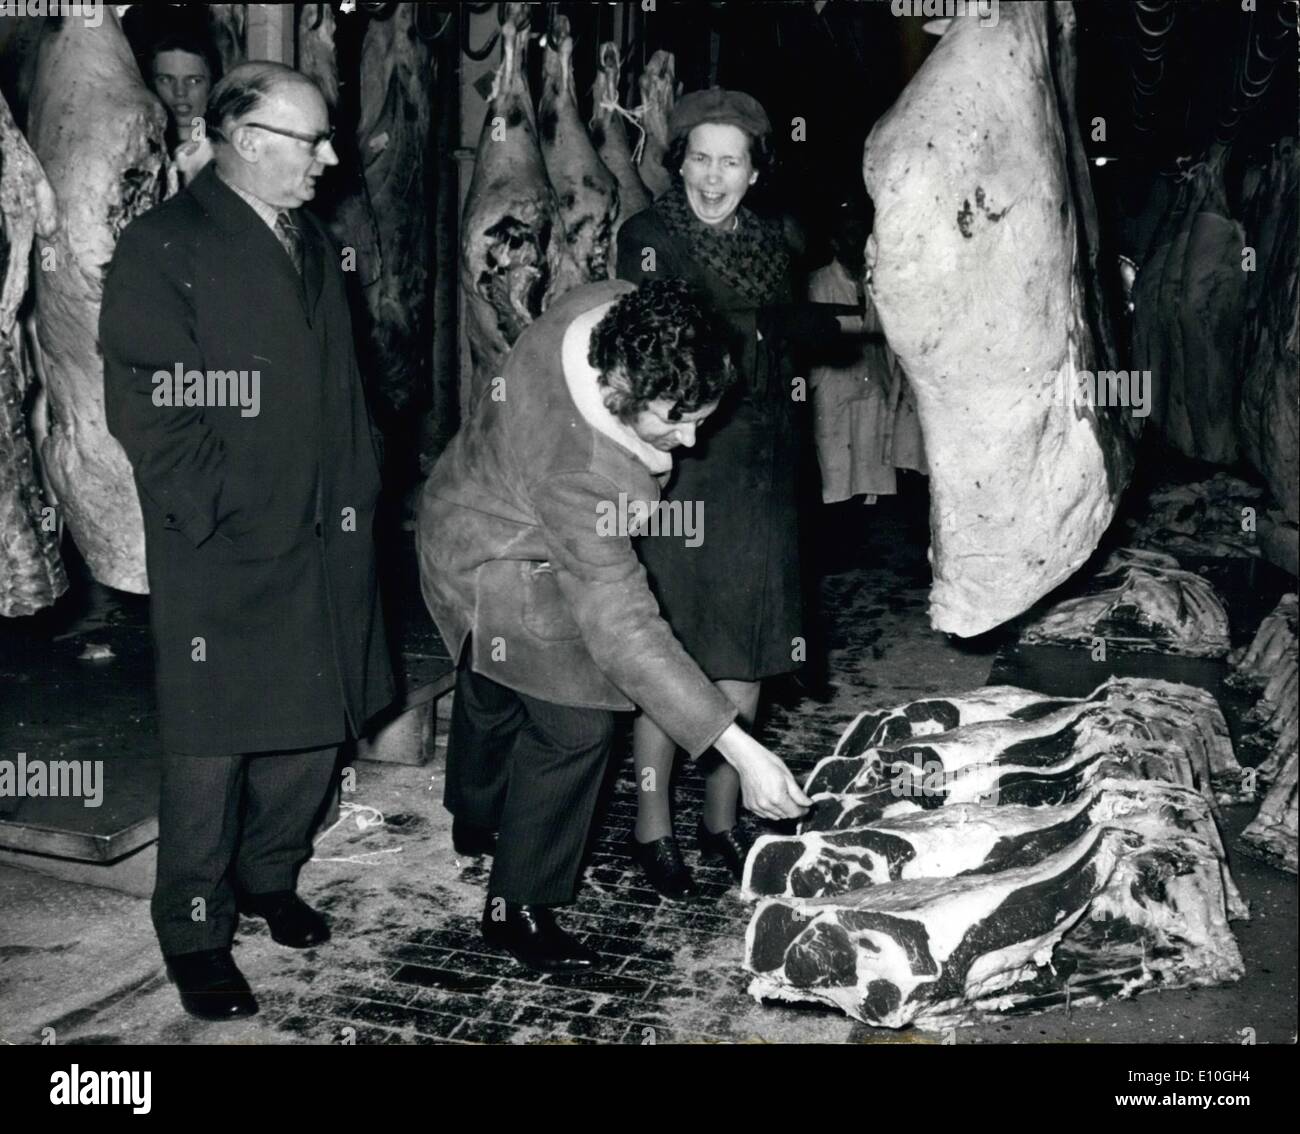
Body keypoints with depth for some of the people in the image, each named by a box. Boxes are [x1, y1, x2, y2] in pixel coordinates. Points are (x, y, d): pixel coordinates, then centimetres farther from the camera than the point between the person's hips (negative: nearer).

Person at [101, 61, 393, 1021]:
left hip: (324, 546, 7)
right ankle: (196, 931, 19)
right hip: (222, 558, -7)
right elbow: (149, 410, -15)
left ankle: (269, 877, 34)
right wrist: (224, 513, -16)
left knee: (313, 728, 13)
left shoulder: (315, 246, 16)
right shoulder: (166, 248, -8)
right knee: (211, 751, 2)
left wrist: (355, 497, 10)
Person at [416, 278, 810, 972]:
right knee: (576, 722, -9)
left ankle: (475, 822, 55)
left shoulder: (620, 311, -24)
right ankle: (517, 909, 9)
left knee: (492, 686, 28)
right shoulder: (580, 472, -45)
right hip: (502, 573, -9)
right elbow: (620, 628, -43)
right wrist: (740, 751, -45)